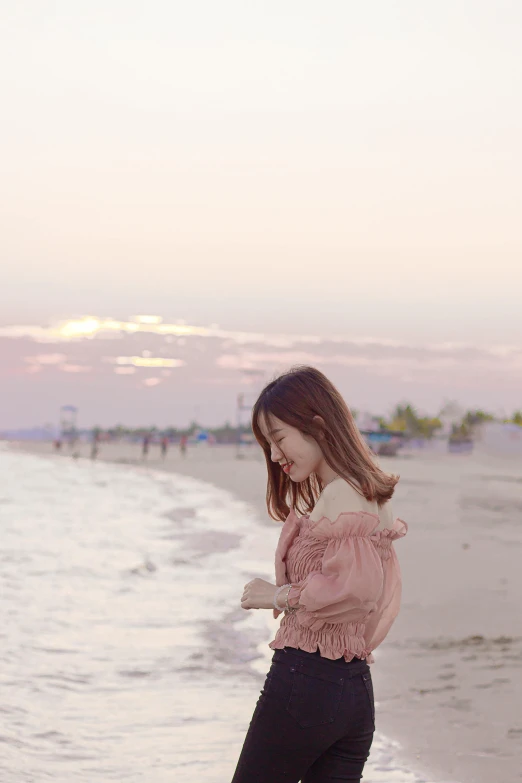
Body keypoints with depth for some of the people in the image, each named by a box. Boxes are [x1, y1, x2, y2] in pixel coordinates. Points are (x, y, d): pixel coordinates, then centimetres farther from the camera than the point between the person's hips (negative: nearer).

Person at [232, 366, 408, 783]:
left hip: (303, 679, -9)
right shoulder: (372, 496, 14)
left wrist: (281, 595, -15)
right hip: (357, 685, 9)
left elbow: (356, 584, -27)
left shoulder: (340, 497, -15)